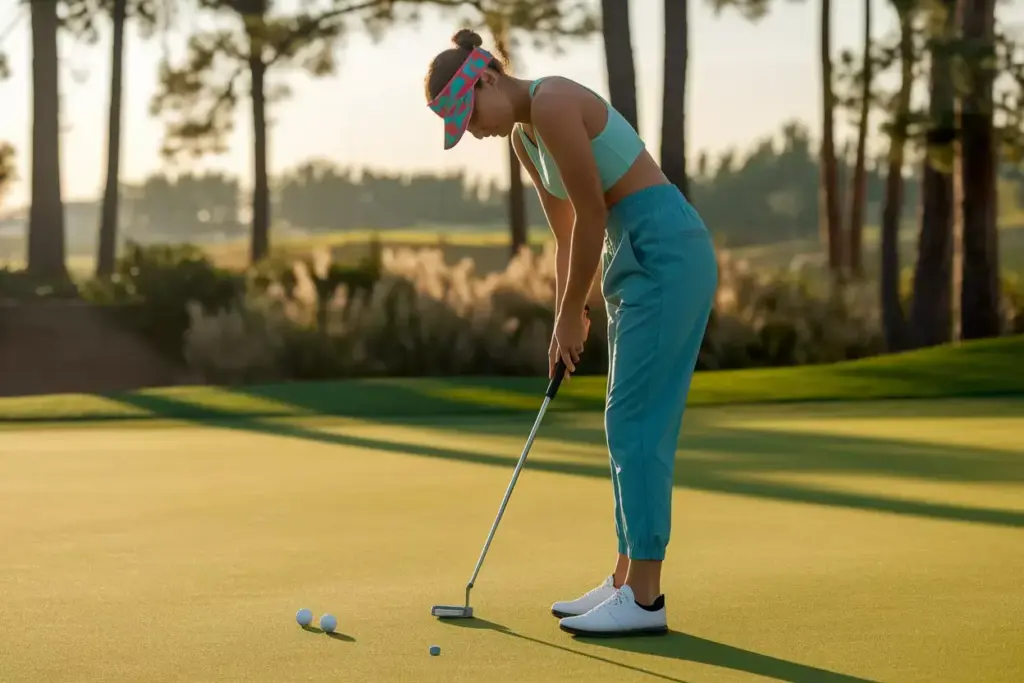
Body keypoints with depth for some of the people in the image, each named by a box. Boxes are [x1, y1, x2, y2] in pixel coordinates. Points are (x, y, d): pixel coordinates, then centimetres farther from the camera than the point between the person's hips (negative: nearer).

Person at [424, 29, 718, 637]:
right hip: (634, 259, 10)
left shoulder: (552, 104, -16)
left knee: (636, 422, -9)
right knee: (631, 425, 11)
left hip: (667, 253, -10)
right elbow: (568, 233, 19)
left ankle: (645, 599, -5)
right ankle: (628, 581, 16)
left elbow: (591, 218, -15)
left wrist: (571, 315, -5)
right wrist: (565, 321, 14)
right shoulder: (524, 136, 14)